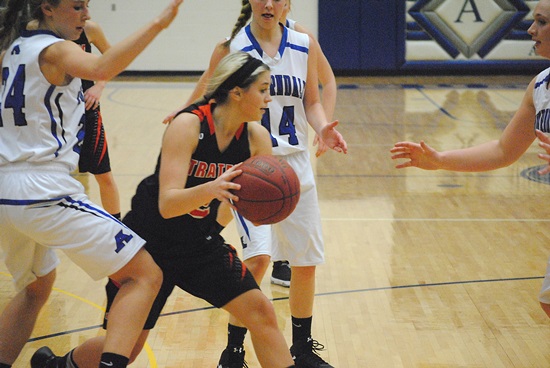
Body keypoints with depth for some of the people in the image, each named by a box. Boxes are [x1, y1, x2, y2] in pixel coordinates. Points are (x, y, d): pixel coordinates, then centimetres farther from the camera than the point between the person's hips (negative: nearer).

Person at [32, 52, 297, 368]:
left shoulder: (256, 137, -9)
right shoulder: (189, 124, -24)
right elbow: (167, 205, -32)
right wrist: (209, 189, -50)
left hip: (202, 245, 5)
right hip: (151, 244, -5)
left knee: (260, 311, -11)